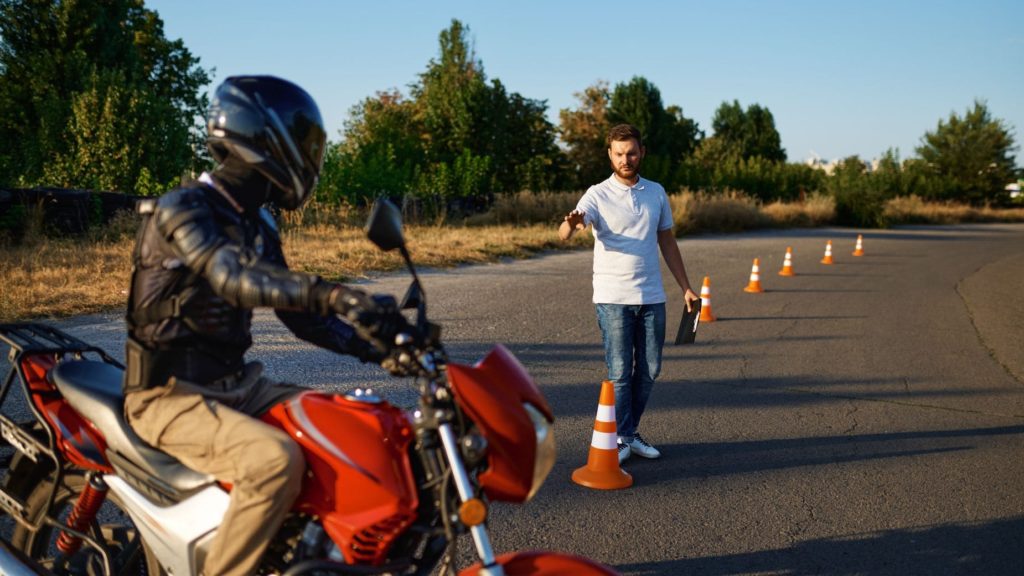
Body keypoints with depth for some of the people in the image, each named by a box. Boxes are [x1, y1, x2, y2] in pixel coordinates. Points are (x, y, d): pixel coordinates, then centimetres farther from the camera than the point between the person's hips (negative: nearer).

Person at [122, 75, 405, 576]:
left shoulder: (257, 224, 10)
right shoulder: (182, 209, -15)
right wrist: (336, 296, -49)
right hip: (173, 395, -8)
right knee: (276, 461, -32)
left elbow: (297, 311, 11)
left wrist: (373, 344, -4)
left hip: (238, 384, 8)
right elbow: (235, 278, -35)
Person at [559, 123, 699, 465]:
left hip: (652, 297, 5)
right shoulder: (598, 195, -6)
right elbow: (564, 235, -21)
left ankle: (630, 432, 24)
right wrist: (571, 224, -46)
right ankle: (618, 439, 9)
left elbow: (667, 241, 17)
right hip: (613, 297, -5)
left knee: (649, 369, 10)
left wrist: (685, 287, 13)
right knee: (619, 372, -2)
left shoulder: (656, 193, 9)